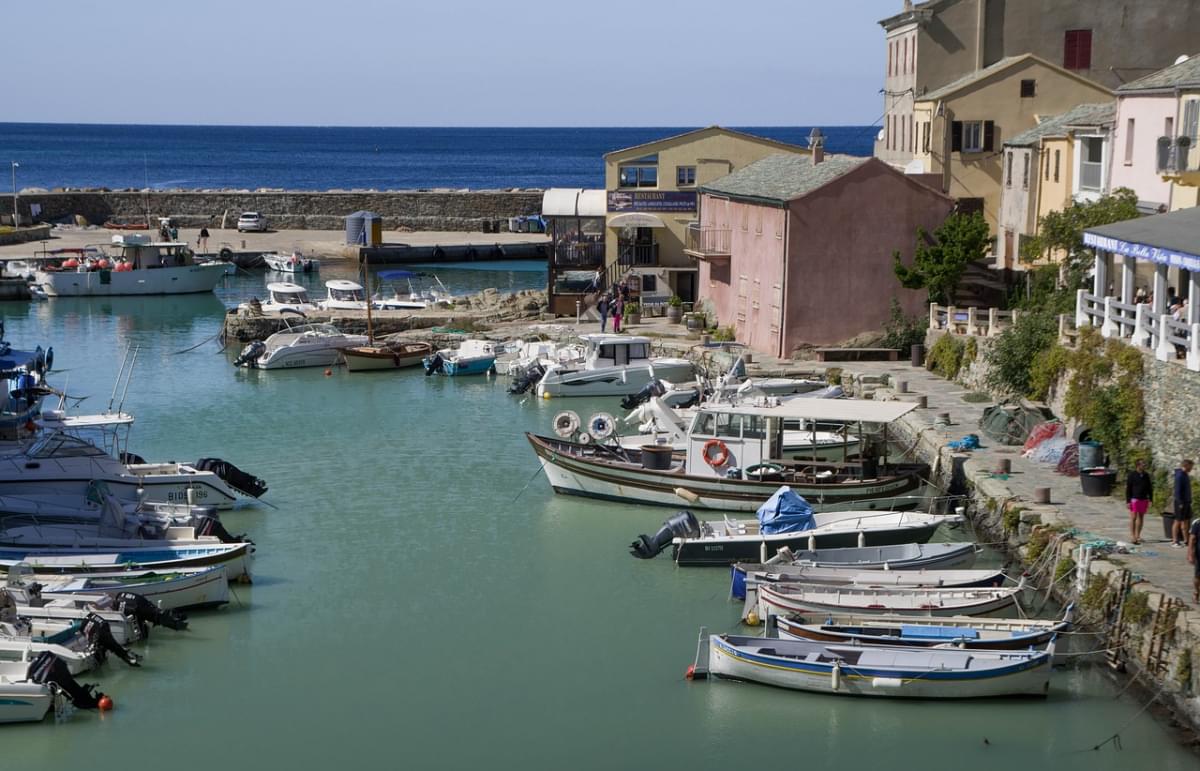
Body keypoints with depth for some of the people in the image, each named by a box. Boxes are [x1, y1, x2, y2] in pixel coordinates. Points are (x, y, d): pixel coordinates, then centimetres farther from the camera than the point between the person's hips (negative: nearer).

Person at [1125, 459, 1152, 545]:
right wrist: (1128, 501, -10)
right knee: (1133, 517, -5)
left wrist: (1150, 499, 8)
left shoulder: (1146, 475, 8)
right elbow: (1128, 488, -6)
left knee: (1141, 517, 9)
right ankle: (1132, 535, -1)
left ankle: (1138, 535, 15)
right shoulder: (1132, 475, -6)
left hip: (1144, 499, 5)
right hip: (1134, 499, -5)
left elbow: (1149, 488, 14)